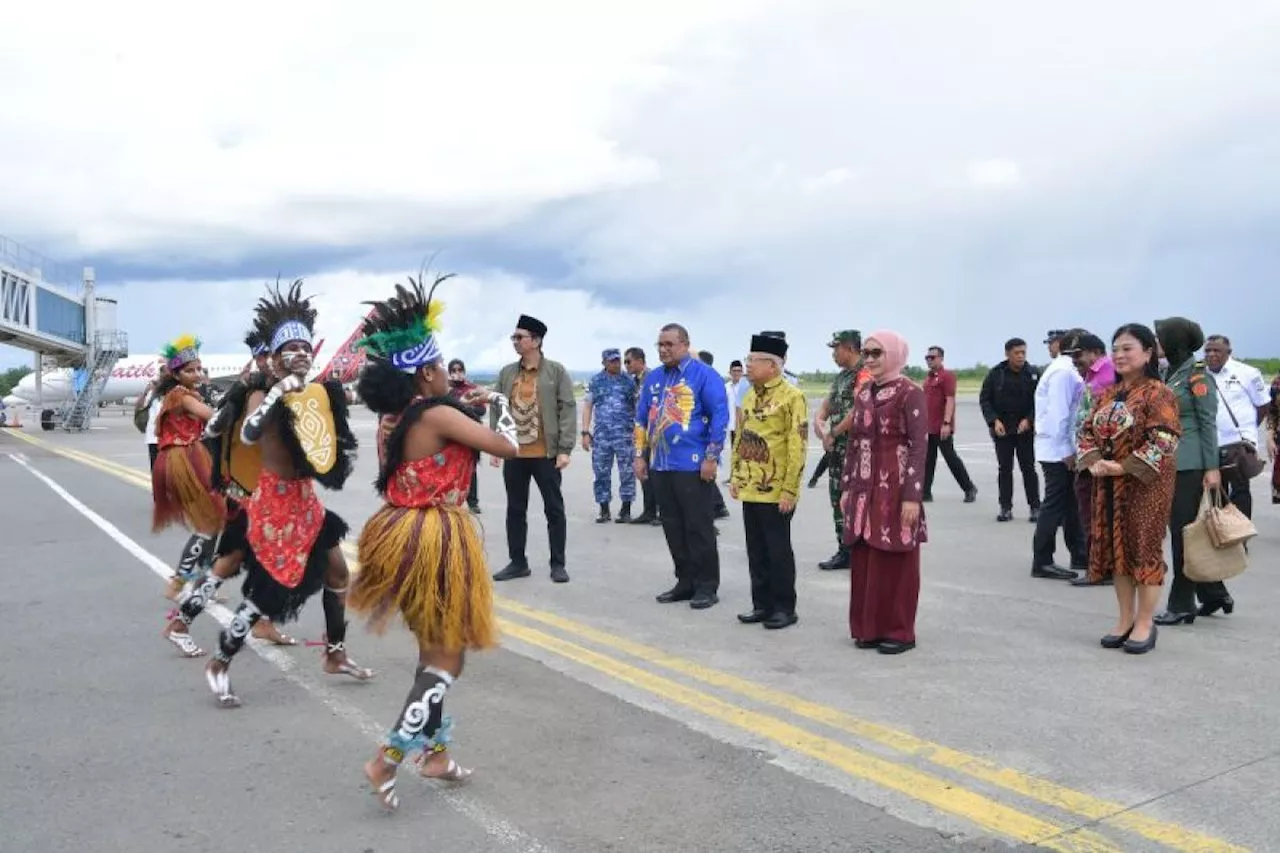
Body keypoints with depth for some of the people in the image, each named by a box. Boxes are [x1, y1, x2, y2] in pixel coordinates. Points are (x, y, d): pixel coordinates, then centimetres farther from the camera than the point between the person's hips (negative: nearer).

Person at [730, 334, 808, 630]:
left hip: (776, 492, -7)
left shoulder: (792, 397, -13)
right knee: (756, 550, 12)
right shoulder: (749, 397, 12)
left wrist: (789, 490, -18)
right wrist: (735, 476, 12)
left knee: (778, 550, 2)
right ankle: (763, 604, 22)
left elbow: (798, 447, -16)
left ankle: (785, 608, 13)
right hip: (750, 490, 7)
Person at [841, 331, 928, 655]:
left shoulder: (910, 393, -8)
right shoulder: (862, 393, 11)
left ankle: (899, 631, 12)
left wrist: (913, 496, -17)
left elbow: (919, 446, -12)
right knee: (863, 561, 9)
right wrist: (846, 488, 13)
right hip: (864, 490, 6)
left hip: (895, 489, -6)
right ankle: (868, 628, 20)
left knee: (894, 562, 1)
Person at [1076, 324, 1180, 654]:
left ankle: (1145, 623, 13)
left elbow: (1163, 441, -19)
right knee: (1115, 549, 10)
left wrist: (1124, 467, -21)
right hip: (1109, 485, 7)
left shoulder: (1158, 393, -12)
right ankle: (1125, 619, 22)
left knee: (1143, 549, 1)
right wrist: (1093, 462, -8)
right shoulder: (1107, 394, 11)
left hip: (1146, 485, -7)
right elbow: (1086, 431, 10)